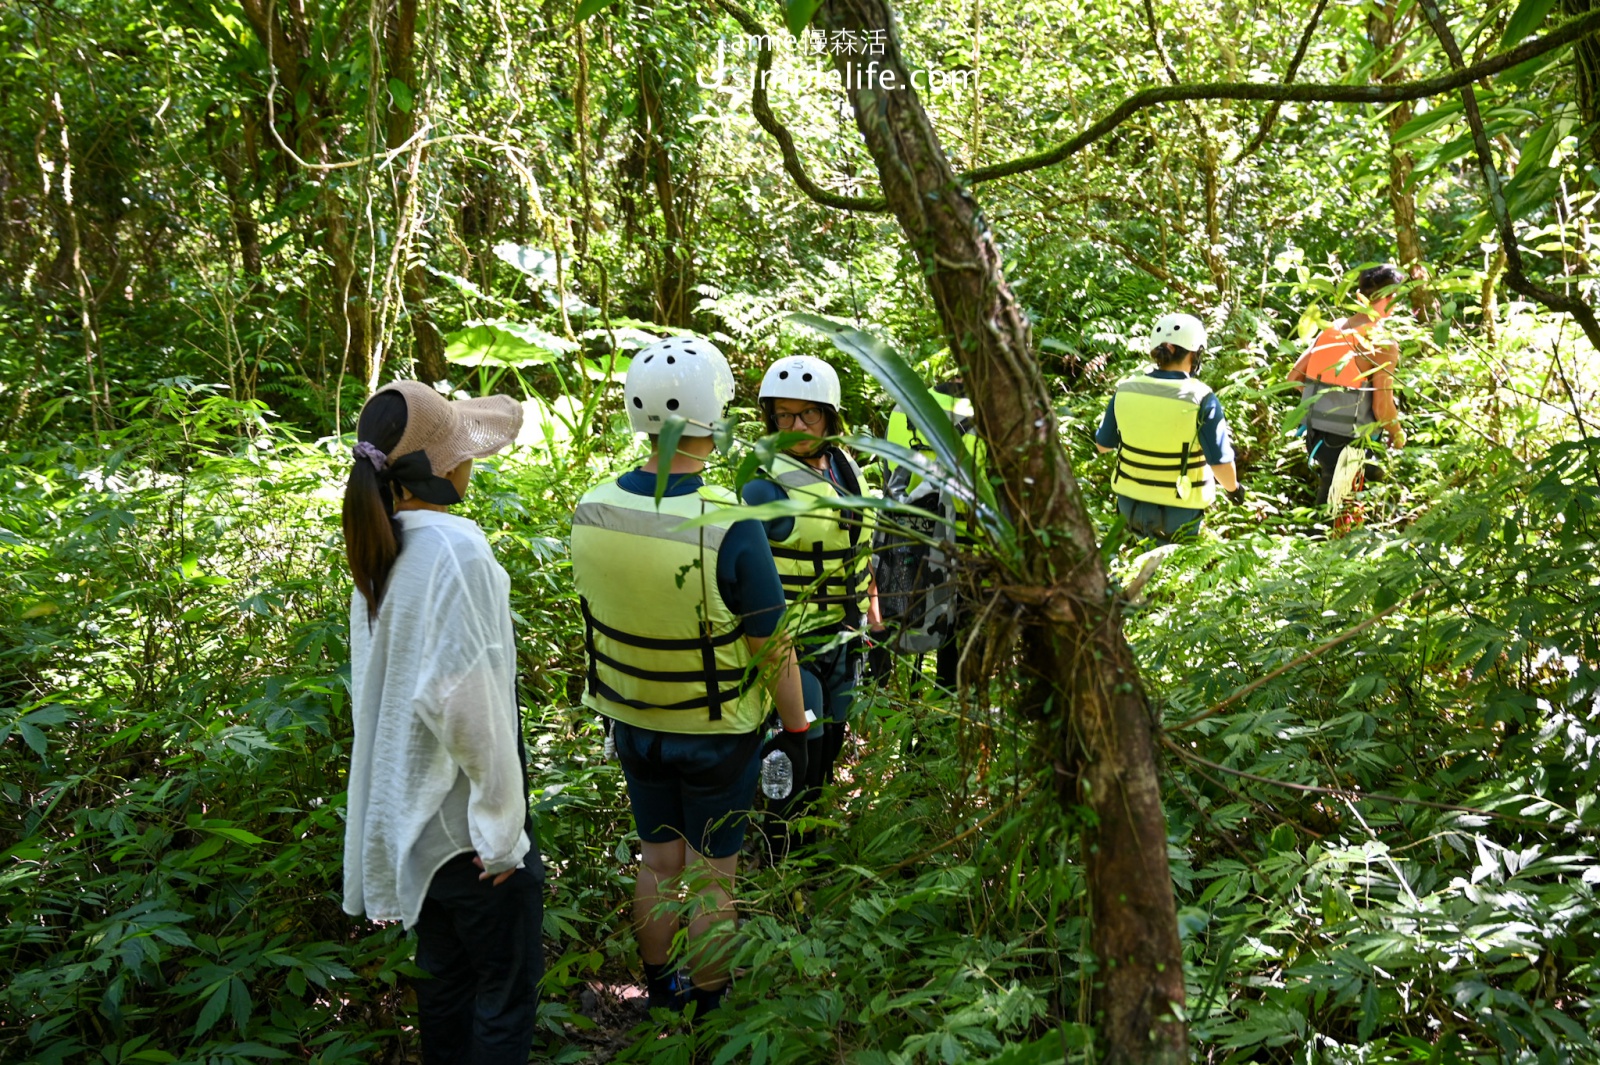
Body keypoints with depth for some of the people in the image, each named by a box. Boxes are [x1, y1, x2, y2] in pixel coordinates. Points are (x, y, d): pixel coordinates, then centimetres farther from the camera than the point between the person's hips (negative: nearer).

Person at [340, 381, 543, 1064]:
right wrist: (502, 832, -19)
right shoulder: (454, 548, -23)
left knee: (443, 970, 21)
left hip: (411, 809, 8)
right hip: (465, 817, -8)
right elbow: (468, 700, -28)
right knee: (507, 982, 8)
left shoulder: (380, 545, 3)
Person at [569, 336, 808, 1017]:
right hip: (716, 732, -4)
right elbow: (772, 647, -18)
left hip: (630, 723, 5)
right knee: (713, 876, 13)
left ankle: (659, 993, 37)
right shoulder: (731, 526, -29)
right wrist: (795, 730, -4)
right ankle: (710, 1010, 28)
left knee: (658, 862, 22)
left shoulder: (590, 512, -12)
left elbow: (596, 616, 4)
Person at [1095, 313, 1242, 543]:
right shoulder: (1202, 399, -18)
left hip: (1130, 504, 4)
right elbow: (1221, 464, -15)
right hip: (1178, 511, -4)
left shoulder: (1125, 390, -8)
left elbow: (1103, 445, 4)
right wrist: (1233, 488, 5)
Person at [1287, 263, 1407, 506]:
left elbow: (1295, 376, 6)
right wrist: (1397, 434, 4)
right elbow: (1382, 407, -16)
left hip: (1315, 435, 6)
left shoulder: (1332, 329, 4)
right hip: (1349, 444, -6)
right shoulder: (1383, 343, -14)